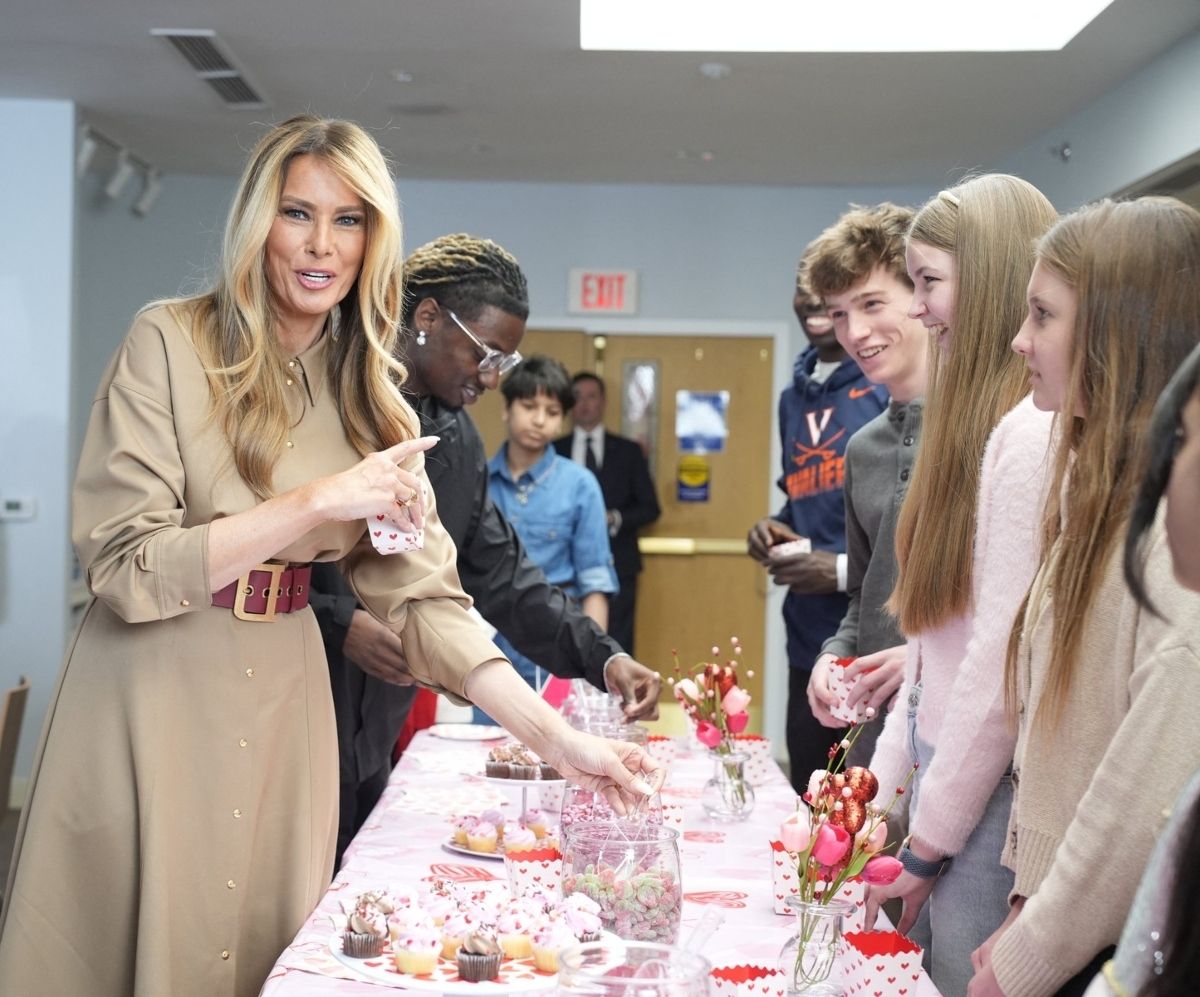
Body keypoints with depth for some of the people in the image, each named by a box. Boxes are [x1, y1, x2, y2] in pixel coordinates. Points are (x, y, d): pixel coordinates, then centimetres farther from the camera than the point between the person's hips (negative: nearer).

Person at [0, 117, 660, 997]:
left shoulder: (370, 395, 6)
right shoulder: (170, 345, -9)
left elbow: (424, 594, 1)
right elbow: (125, 565, -17)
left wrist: (557, 738, -9)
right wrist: (318, 502, -23)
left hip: (279, 708, 4)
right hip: (153, 695, -4)